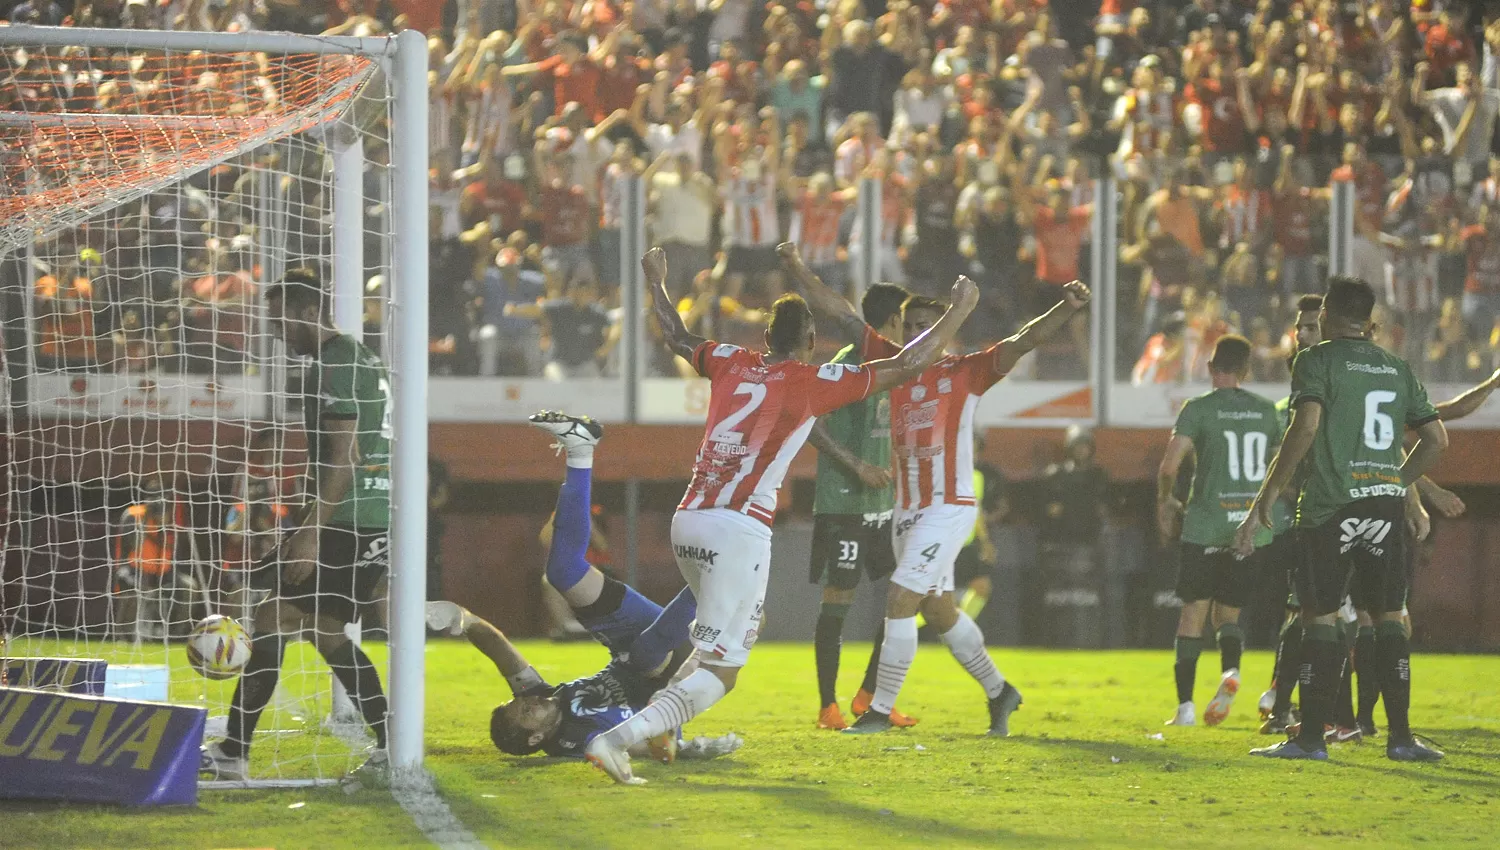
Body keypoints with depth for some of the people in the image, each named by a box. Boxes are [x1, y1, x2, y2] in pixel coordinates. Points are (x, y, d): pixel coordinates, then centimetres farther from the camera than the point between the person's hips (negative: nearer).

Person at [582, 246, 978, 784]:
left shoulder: (732, 363, 14)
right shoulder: (813, 382, 0)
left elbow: (678, 339, 34)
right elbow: (907, 366, 2)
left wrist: (655, 283, 52)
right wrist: (959, 311, 14)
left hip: (687, 522, 7)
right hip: (739, 530, -7)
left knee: (737, 628, 29)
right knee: (719, 673, -6)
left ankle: (658, 723, 15)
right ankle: (621, 736, -25)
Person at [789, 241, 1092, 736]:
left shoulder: (966, 373, -6)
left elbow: (1022, 342, -17)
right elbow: (842, 314, 7)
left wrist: (1066, 310, -33)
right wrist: (799, 272, 2)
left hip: (949, 507, -7)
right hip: (907, 508, 7)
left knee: (900, 599, -13)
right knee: (938, 610, 15)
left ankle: (881, 709, -7)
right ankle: (998, 691, 32)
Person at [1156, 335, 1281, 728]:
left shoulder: (1198, 409, -4)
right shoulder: (1266, 411, 8)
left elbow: (1170, 465, -13)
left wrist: (1164, 500, 7)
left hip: (1205, 526, -3)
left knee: (1193, 612, 5)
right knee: (1228, 613, 15)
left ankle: (1185, 705, -1)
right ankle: (1231, 670, -16)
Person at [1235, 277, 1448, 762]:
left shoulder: (1317, 361, -2)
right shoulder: (1398, 369, 14)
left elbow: (1306, 426, -16)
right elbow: (1436, 438, 15)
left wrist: (1268, 497, -12)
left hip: (1331, 504, -4)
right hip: (1386, 503, 4)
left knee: (1320, 617, -1)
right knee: (1390, 617, 7)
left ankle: (1311, 737, -2)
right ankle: (1401, 737, 4)